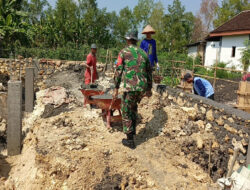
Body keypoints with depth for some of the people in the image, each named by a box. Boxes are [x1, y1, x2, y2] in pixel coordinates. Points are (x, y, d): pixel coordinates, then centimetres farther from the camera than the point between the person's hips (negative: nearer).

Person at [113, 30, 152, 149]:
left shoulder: (123, 52, 1)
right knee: (134, 106, 29)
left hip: (130, 87, -5)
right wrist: (149, 88, 25)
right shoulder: (143, 53, 15)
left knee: (126, 112, 7)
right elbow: (149, 72, 17)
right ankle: (132, 131, 33)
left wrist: (116, 88, -2)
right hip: (143, 88, 5)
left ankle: (130, 140, 12)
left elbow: (118, 71, -6)